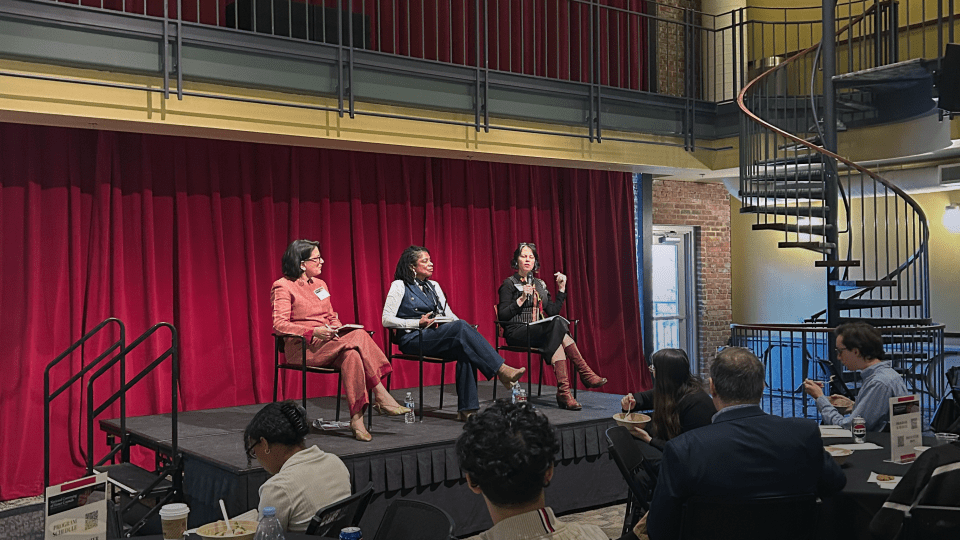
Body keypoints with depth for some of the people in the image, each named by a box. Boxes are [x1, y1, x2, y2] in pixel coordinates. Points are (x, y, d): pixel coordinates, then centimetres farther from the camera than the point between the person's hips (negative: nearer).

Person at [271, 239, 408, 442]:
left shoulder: (320, 285, 21)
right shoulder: (283, 286, -2)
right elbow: (279, 324, -12)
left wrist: (338, 329, -1)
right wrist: (313, 331, -25)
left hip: (327, 344, 6)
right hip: (302, 349, -6)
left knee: (351, 355, -31)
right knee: (359, 337, -30)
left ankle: (357, 418, -36)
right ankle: (382, 398, -28)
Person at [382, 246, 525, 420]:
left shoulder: (434, 286, 21)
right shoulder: (399, 286, 2)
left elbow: (448, 314, 17)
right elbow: (387, 320, -6)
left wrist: (461, 327, -5)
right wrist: (419, 323, -15)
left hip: (437, 337, 6)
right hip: (412, 340, -6)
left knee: (464, 349, -30)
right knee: (460, 327, -31)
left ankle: (466, 408, -35)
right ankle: (502, 370, -34)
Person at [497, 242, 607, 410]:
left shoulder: (540, 284, 21)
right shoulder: (509, 284, 3)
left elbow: (553, 311, 15)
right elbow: (502, 316, -6)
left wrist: (562, 288, 11)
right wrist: (522, 299, -15)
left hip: (539, 332, 5)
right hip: (516, 332, -5)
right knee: (558, 324, -32)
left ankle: (563, 391, -41)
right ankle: (586, 374, -37)